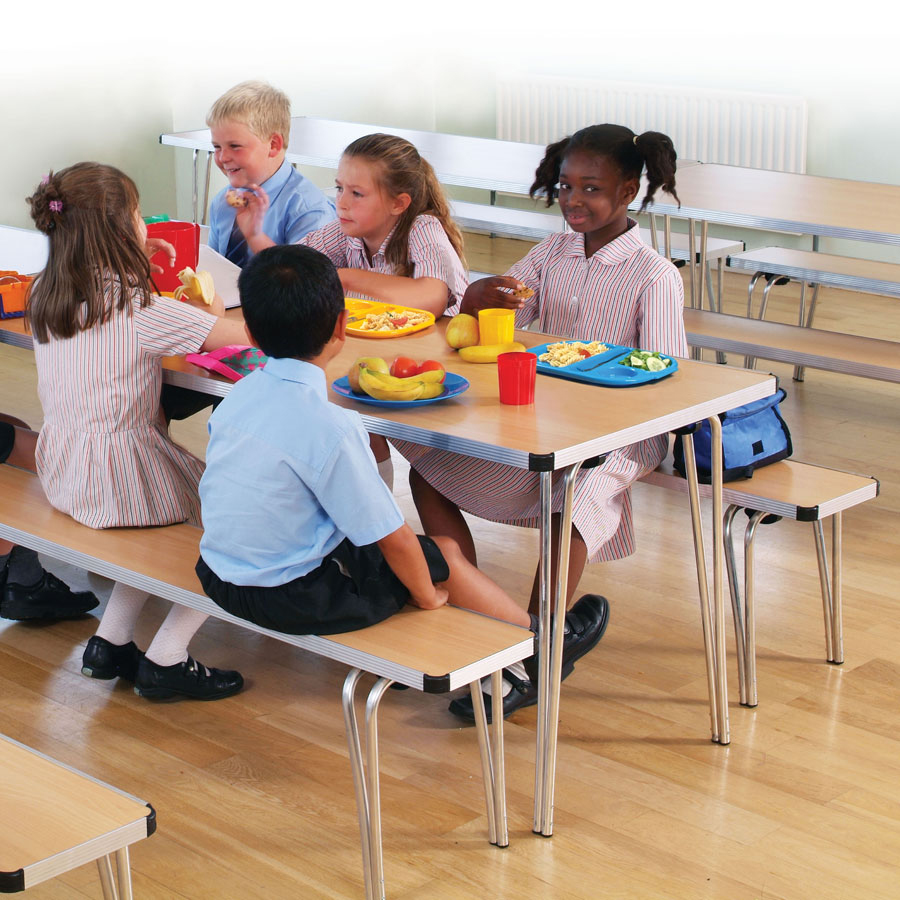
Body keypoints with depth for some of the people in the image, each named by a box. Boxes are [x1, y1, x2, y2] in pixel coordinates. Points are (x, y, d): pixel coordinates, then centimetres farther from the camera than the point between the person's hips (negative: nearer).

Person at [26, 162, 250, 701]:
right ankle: (166, 658, 6)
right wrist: (212, 310, 2)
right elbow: (239, 335, -18)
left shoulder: (46, 298, 3)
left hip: (64, 475, 8)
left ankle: (112, 640, 23)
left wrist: (135, 261, 19)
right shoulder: (142, 310, -19)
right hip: (121, 482, -8)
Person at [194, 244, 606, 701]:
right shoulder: (330, 428, -25)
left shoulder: (236, 397, -2)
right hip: (294, 601, -8)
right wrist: (427, 594, 1)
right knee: (445, 552, 9)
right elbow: (393, 538, -19)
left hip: (219, 576, 8)